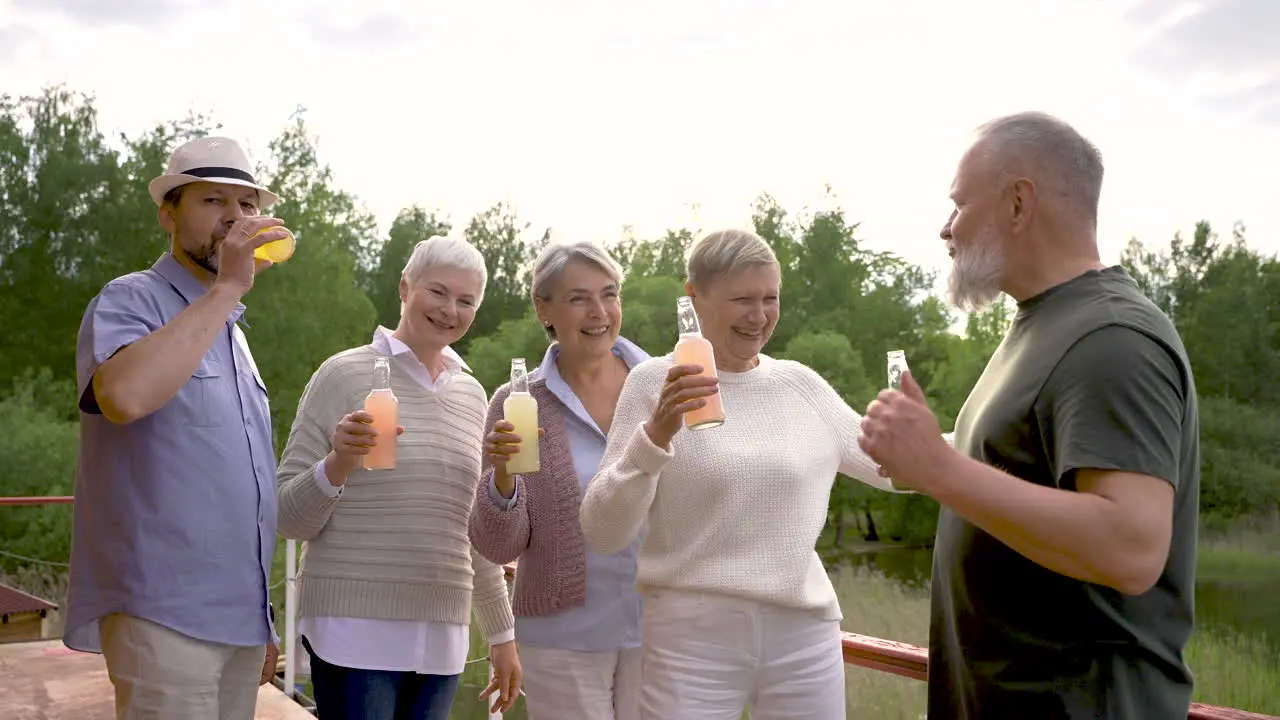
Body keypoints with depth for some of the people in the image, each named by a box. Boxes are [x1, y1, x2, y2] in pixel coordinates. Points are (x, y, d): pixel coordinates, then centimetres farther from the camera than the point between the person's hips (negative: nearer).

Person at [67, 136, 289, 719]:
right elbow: (124, 396, -29)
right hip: (164, 614, -7)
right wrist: (227, 286, -21)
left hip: (238, 617, 7)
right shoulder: (131, 300, -5)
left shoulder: (230, 329, 17)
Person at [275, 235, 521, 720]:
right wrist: (338, 464, -22)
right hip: (355, 632, -4)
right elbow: (288, 518, -4)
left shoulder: (471, 394, 10)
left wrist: (502, 633, 18)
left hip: (443, 639, 4)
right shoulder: (345, 374, -4)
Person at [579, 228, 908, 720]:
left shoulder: (802, 384, 5)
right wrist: (655, 435, -23)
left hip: (805, 637, 3)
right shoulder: (655, 382, -5)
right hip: (692, 639, -3)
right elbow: (602, 534, -10)